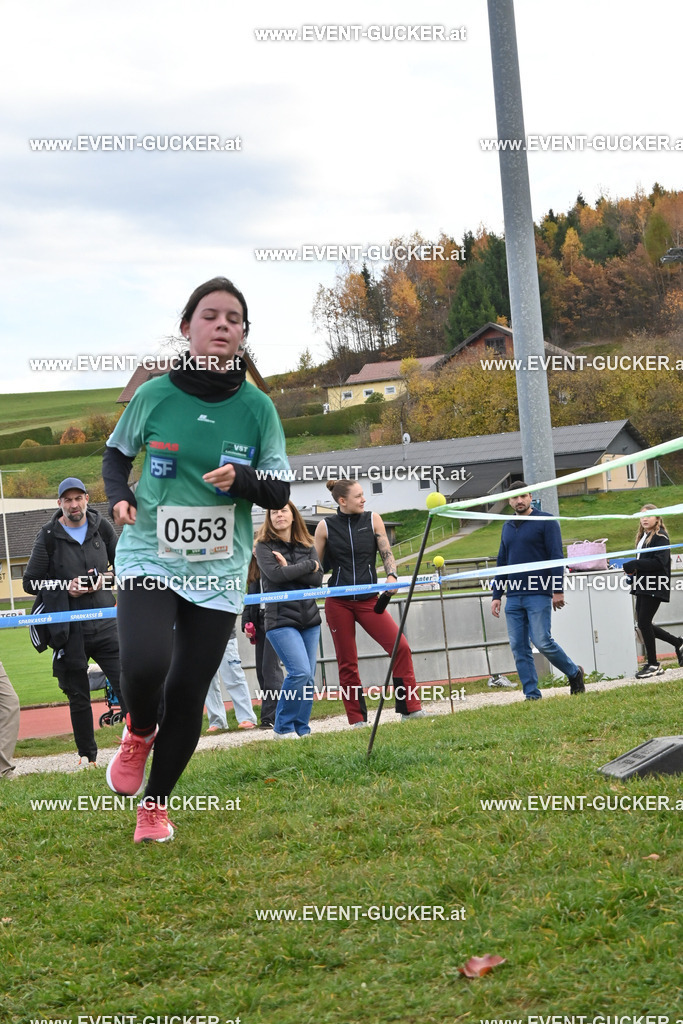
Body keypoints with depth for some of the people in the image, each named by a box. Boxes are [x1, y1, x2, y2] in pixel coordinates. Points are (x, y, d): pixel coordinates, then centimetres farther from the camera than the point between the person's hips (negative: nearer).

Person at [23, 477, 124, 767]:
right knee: (78, 696, 6)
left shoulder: (102, 527, 6)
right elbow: (30, 582, 1)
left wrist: (106, 579, -5)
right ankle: (87, 755, 19)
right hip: (70, 631, -1)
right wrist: (66, 588, -11)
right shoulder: (48, 536, -1)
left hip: (105, 623, 1)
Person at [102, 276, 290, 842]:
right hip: (150, 557, -1)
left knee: (188, 694, 4)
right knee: (145, 665, -25)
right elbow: (117, 454, 12)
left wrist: (241, 480, -19)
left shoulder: (258, 407, -3)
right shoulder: (154, 395, -4)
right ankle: (139, 731, 12)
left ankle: (156, 802, 27)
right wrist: (120, 496, -8)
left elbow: (280, 493, 1)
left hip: (218, 571, 1)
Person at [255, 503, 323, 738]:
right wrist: (307, 566, -8)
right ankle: (283, 728, -3)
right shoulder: (264, 546, 0)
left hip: (309, 619, 5)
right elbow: (274, 574, -17)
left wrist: (290, 569, -12)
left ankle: (302, 730, 13)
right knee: (300, 672, -17)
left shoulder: (306, 546, 12)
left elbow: (317, 579, 1)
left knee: (308, 678, 3)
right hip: (281, 619, -5)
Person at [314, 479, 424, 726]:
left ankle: (409, 708, -6)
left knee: (400, 646, -13)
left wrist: (392, 575, -14)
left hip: (368, 599, 1)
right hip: (338, 602, -1)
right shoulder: (326, 526, 1)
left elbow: (386, 553, 4)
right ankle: (357, 719, 12)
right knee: (346, 662, 3)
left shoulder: (372, 520, 4)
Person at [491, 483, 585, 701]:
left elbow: (556, 557, -6)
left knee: (542, 641, -12)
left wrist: (558, 590, -12)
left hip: (538, 595, -6)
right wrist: (496, 595, 17)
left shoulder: (545, 521, -1)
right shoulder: (507, 527, 17)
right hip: (513, 597, 6)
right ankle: (531, 693, 4)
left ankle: (574, 673, 10)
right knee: (518, 647, 0)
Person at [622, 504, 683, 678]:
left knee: (644, 622, -9)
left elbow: (660, 562, -20)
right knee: (643, 623, 8)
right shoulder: (642, 537, 18)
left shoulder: (660, 537, -9)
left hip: (655, 586, -9)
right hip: (643, 586, 9)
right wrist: (633, 571, 2)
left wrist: (634, 565, -20)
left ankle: (653, 664, 1)